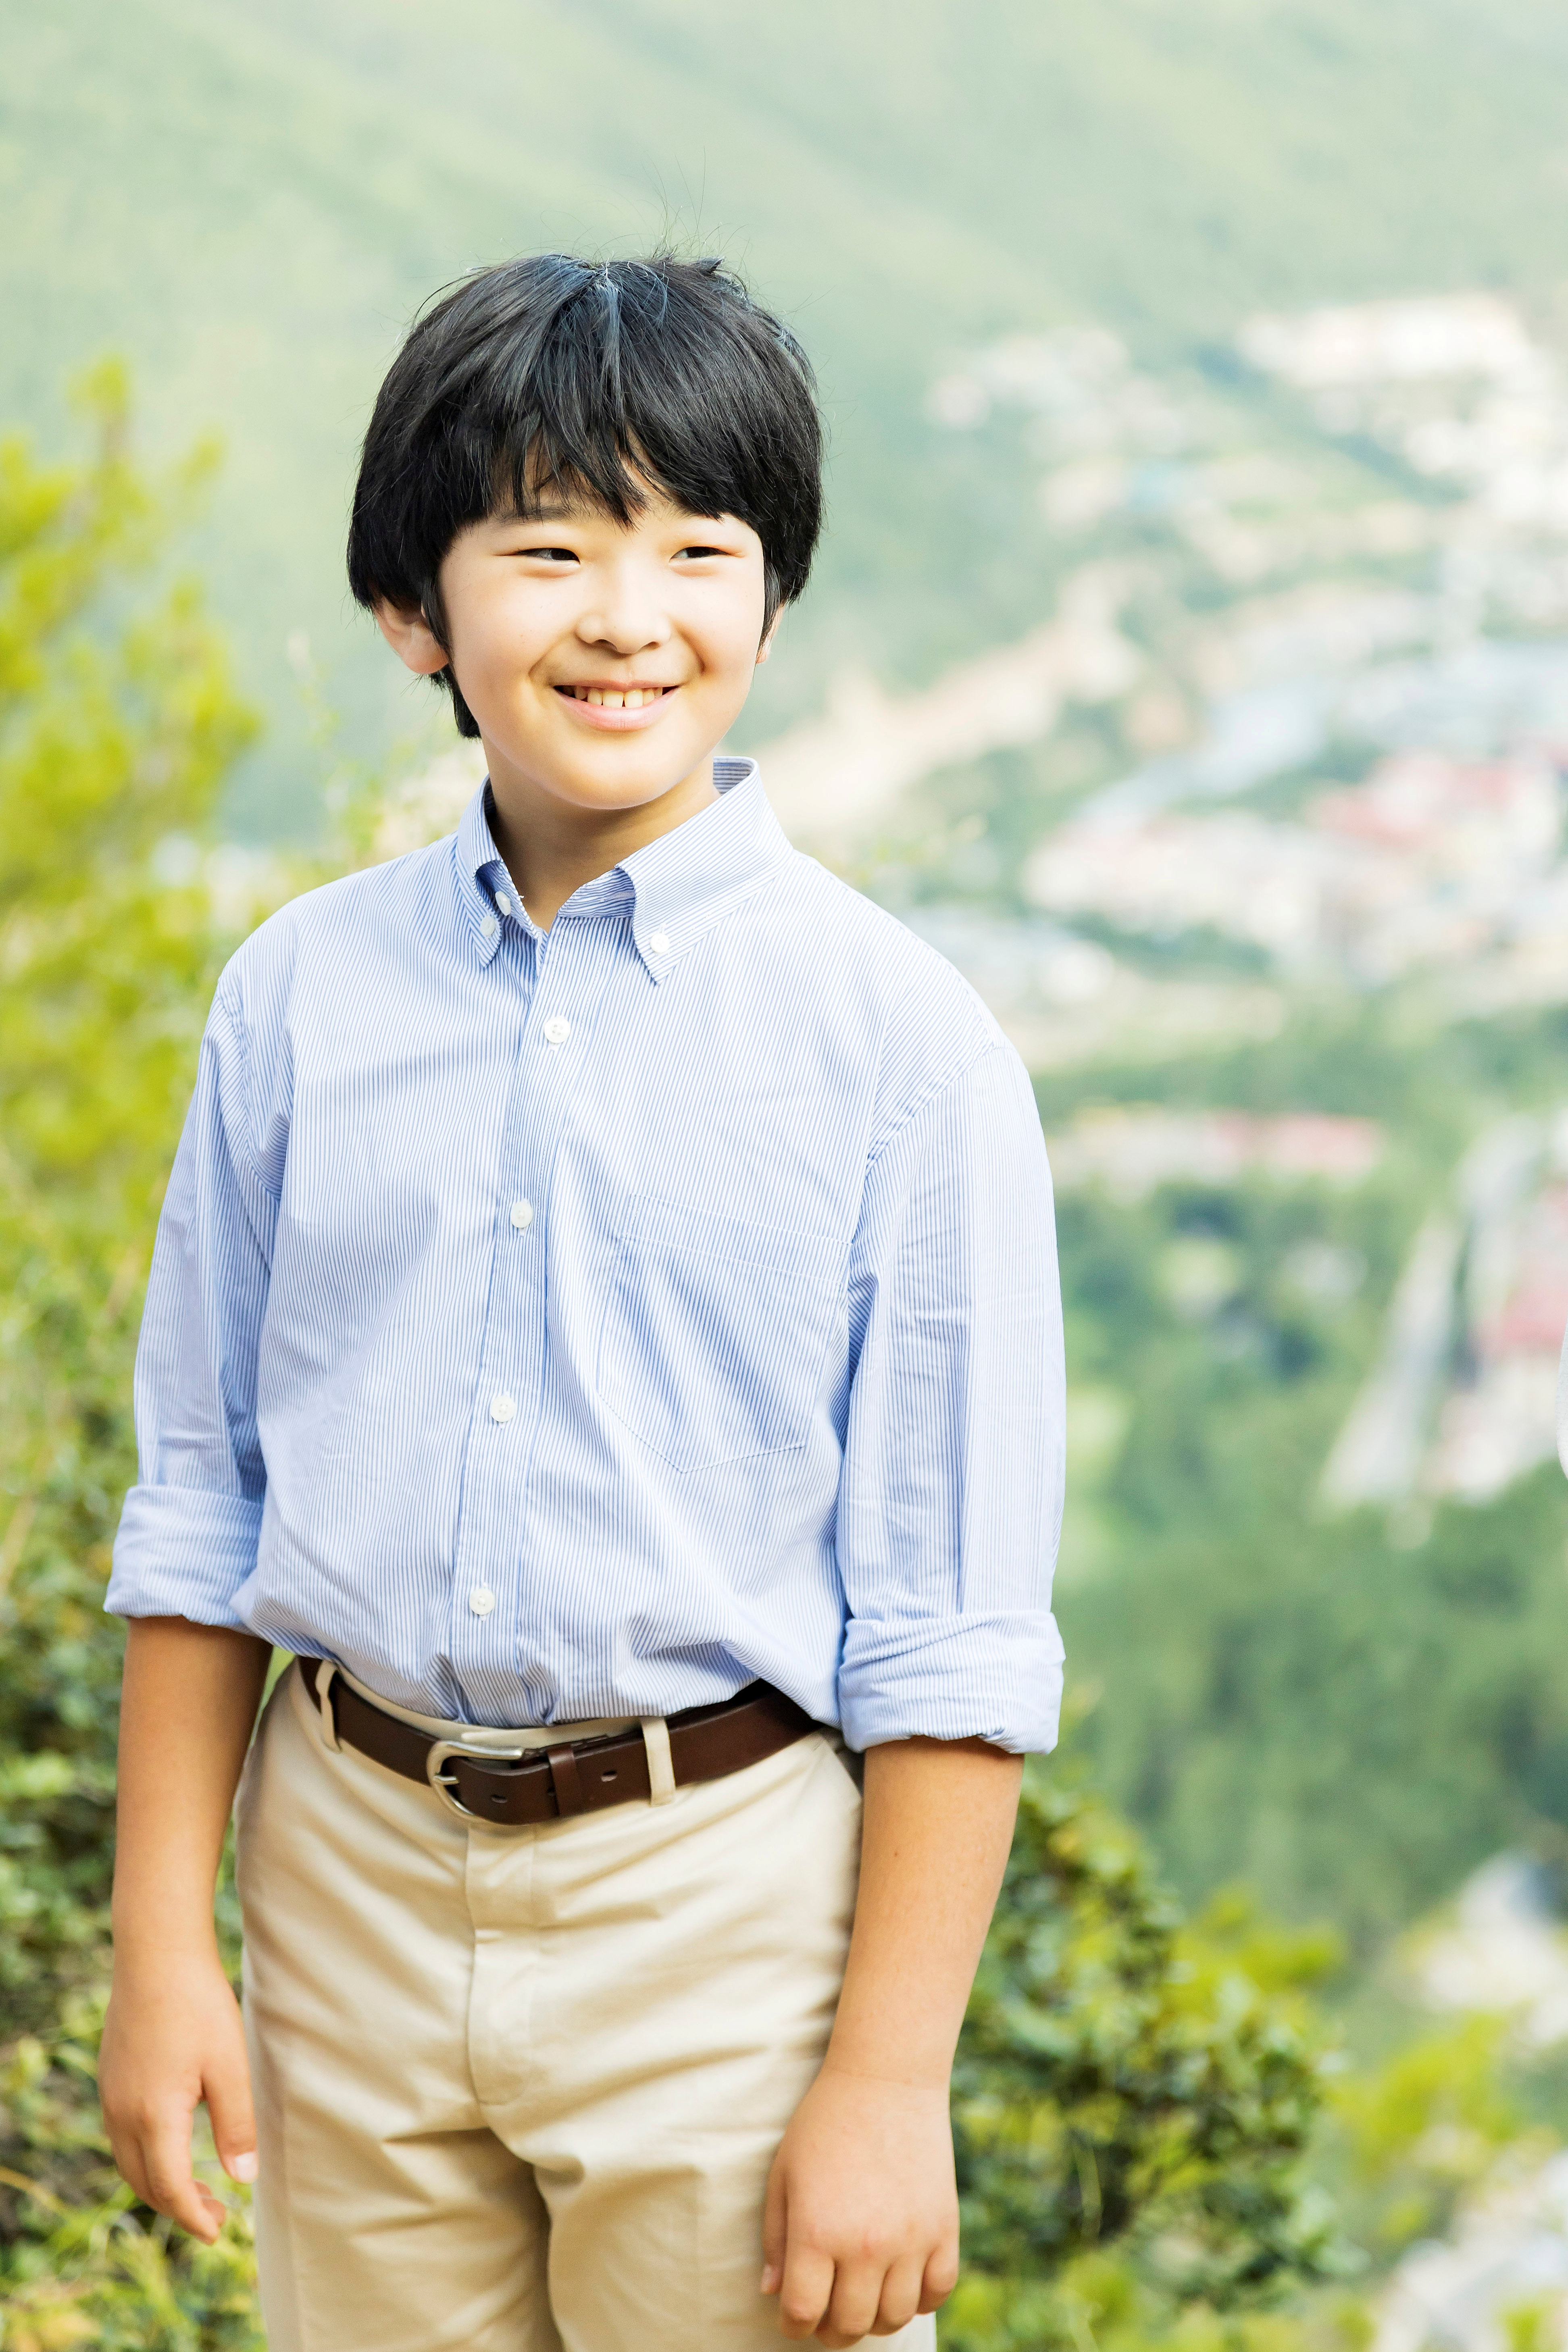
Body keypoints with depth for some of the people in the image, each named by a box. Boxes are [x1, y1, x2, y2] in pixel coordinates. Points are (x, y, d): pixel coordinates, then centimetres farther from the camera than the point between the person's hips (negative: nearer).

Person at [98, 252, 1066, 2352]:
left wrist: (890, 2079, -9)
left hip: (726, 1895, -3)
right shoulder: (303, 995, 1)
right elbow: (199, 1505, 8)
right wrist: (163, 1941, 6)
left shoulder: (893, 1034, -8)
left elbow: (953, 1627, -8)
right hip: (356, 1874, 3)